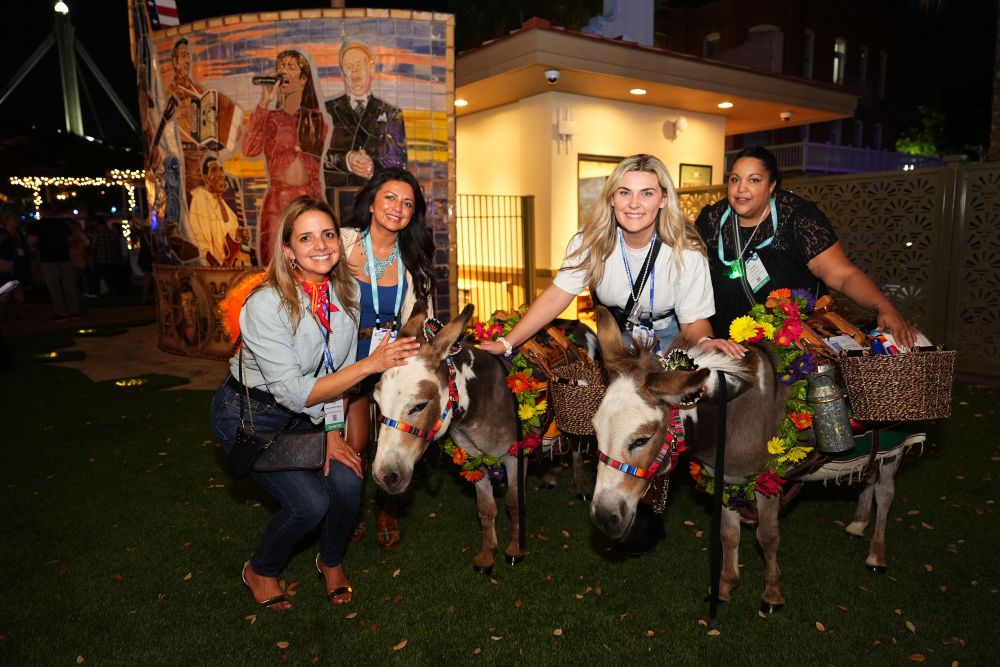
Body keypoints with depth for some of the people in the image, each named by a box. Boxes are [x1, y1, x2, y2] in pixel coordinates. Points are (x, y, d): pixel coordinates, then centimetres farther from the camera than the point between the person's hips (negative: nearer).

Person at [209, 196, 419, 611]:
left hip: (304, 416, 5)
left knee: (347, 482, -15)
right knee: (310, 501, -18)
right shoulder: (266, 304, -29)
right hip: (249, 415, -5)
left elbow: (338, 370, 0)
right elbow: (294, 392, -30)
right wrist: (371, 364, -36)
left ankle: (331, 561, 17)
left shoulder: (346, 292, -11)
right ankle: (260, 571, 15)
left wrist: (333, 432, -5)